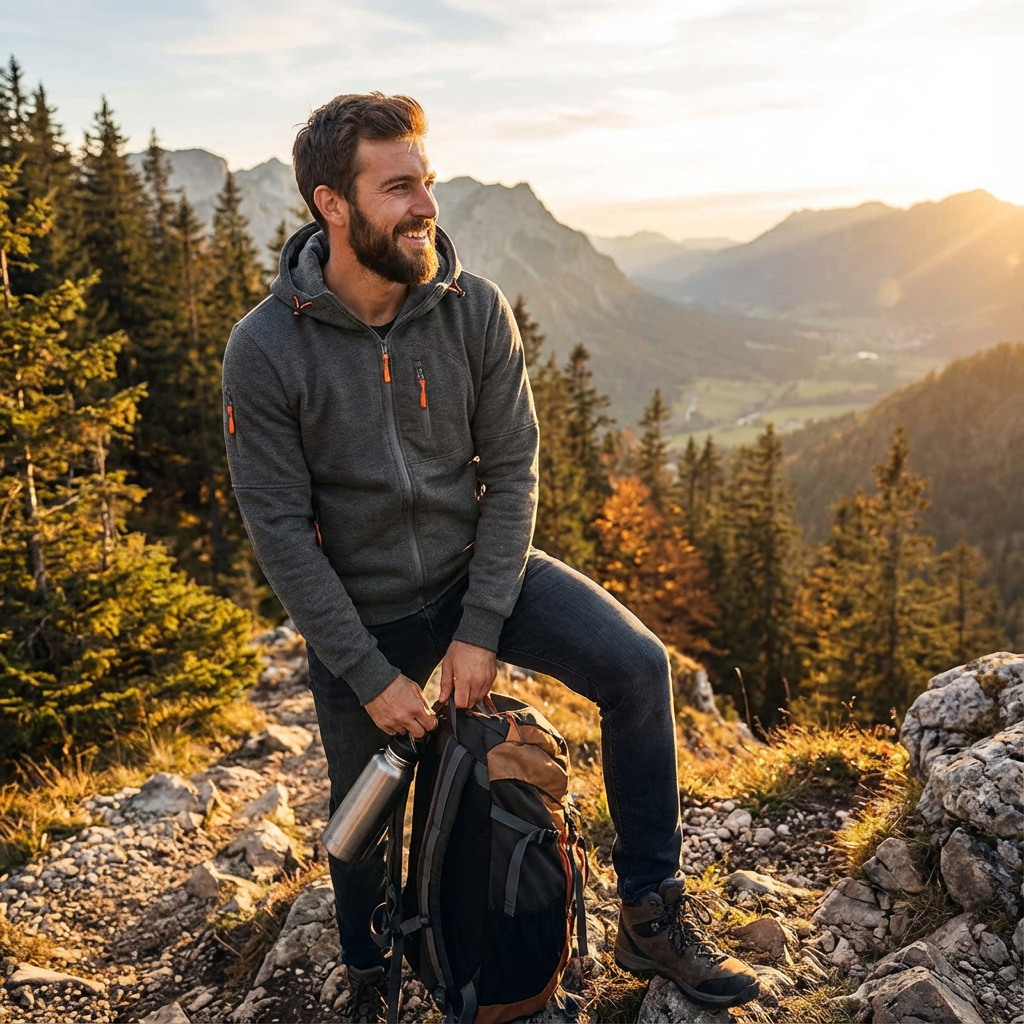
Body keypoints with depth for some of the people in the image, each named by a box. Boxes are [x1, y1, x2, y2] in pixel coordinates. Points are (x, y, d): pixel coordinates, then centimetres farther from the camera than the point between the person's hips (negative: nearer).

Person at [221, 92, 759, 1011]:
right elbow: (280, 531, -15)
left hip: (476, 566, 2)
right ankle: (369, 974, 47)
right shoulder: (264, 350, -18)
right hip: (360, 608, -1)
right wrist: (370, 675, -14)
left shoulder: (476, 310, -12)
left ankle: (652, 916, 0)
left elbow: (510, 471, -9)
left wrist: (480, 630, -14)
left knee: (636, 665, -20)